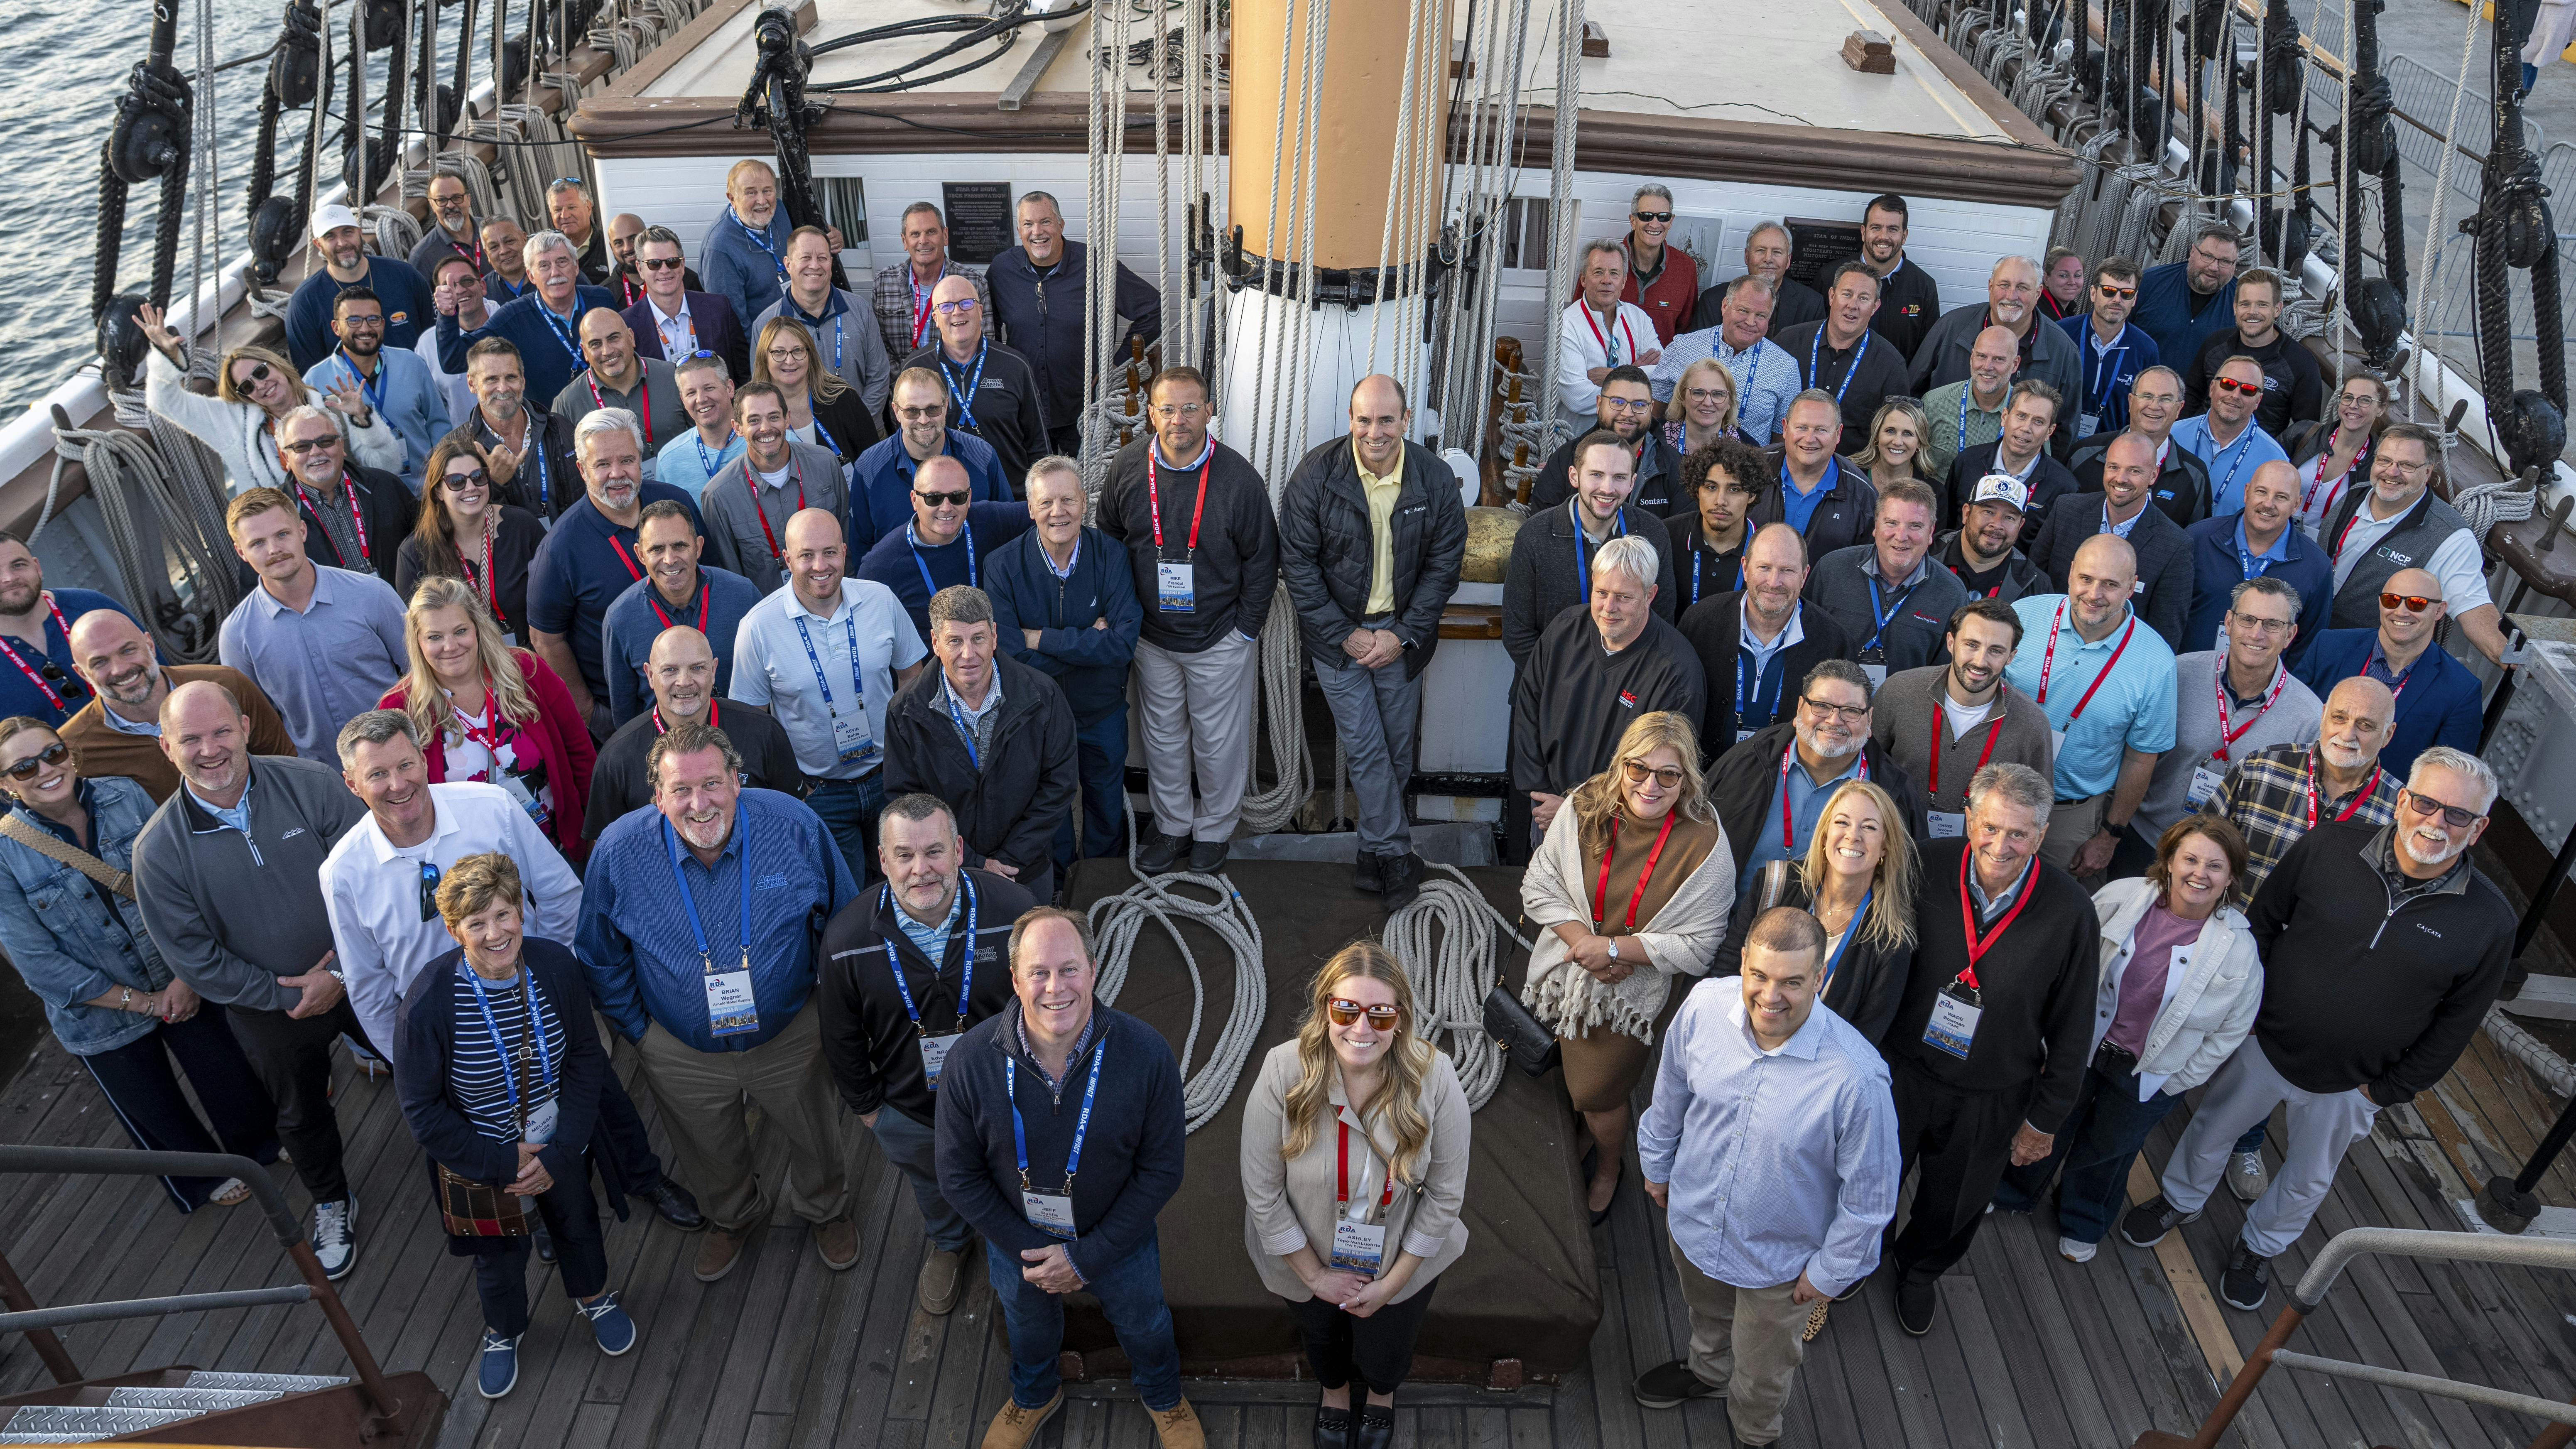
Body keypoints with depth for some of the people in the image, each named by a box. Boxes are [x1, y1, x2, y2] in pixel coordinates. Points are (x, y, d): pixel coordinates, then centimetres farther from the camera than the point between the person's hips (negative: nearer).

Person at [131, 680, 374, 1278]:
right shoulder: (159, 849, -19)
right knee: (301, 1113, 25)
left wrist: (340, 970, -21)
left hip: (361, 975, 0)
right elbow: (195, 960, -13)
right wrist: (288, 996, -15)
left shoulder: (311, 785, -20)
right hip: (269, 1008, 1)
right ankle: (331, 1202, 53)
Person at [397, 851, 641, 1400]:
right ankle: (502, 1331, 56)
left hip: (559, 1148, 2)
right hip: (483, 1159, -2)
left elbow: (585, 1060, -10)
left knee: (578, 1225, 27)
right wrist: (503, 1163, -17)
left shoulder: (556, 965, -22)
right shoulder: (430, 1001, -29)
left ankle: (592, 1297, 60)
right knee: (500, 1253, 23)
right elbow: (423, 1112, -18)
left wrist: (559, 1153, -15)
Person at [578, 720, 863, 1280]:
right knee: (712, 1158, 27)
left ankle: (823, 1208, 59)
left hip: (790, 1036, 0)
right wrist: (637, 1029, 1)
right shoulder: (618, 853, -22)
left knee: (813, 1140, 24)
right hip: (684, 1054, 1)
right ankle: (733, 1216, 62)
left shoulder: (795, 826, -23)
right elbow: (602, 958, -3)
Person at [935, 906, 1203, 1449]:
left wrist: (1087, 1256, -18)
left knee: (1144, 1323, 28)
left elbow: (1161, 1170, -19)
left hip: (1119, 1238, 0)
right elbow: (960, 1176, -15)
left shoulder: (1146, 1054, -30)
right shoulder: (970, 1060, -29)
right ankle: (1035, 1396, 66)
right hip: (1016, 1238, 1)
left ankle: (1163, 1396, 62)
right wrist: (1026, 1250, -15)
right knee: (1029, 1327, 32)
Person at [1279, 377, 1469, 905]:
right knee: (1365, 747, -1)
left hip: (1402, 633, 2)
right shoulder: (1317, 474, -15)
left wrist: (1403, 635, -10)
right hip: (1338, 631, -1)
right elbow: (1297, 562, -10)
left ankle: (1377, 847, 31)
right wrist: (1344, 634, -12)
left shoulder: (1436, 478, -10)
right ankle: (1397, 855, 12)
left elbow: (1444, 564, -3)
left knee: (1398, 748, 11)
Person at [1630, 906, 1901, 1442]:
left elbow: (1870, 1194, -21)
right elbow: (1672, 1093, -3)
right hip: (1693, 1217, 4)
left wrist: (1829, 1271, -9)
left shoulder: (1856, 1077, -38)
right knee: (1706, 1313, 36)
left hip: (1779, 1256, -3)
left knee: (1763, 1367, 27)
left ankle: (1754, 1434, 60)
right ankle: (1707, 1372, 70)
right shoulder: (1704, 1005, -26)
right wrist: (1657, 1164, 11)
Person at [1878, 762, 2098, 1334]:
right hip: (1901, 1070, 0)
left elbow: (2071, 1027, -8)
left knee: (1954, 1206, 25)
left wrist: (2046, 1119, -1)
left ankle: (1920, 1271, 58)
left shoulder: (2070, 912, -22)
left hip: (1990, 1098, 0)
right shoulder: (1928, 870, -21)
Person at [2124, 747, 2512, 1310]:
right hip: (2263, 1047, 0)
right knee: (2211, 1131, 24)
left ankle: (2259, 1248, 52)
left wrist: (2386, 1091, -4)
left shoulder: (2489, 921, -19)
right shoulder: (2329, 848, -19)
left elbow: (2455, 1025, -7)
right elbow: (2262, 922, -4)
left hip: (2348, 1088, 0)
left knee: (2307, 1182, 24)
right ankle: (2179, 1201, 53)